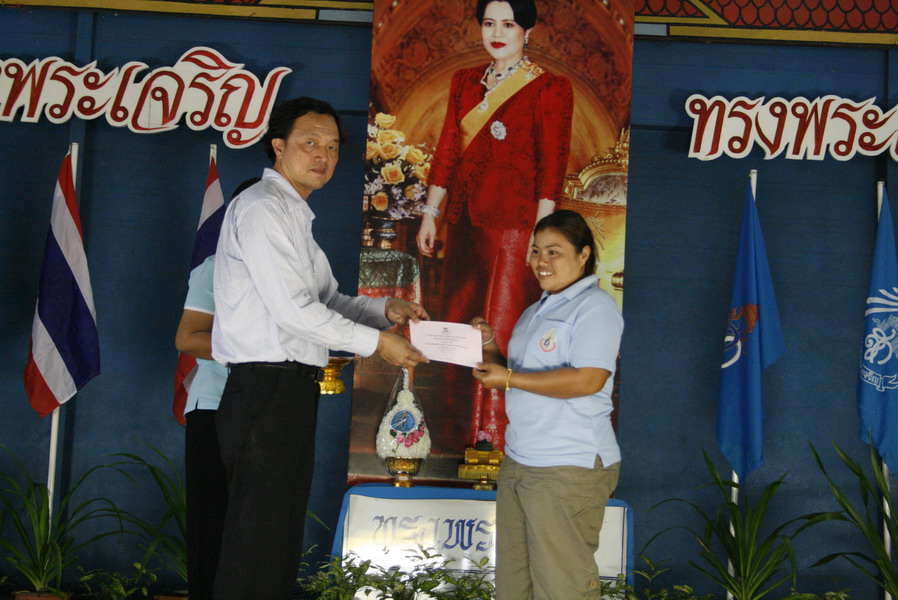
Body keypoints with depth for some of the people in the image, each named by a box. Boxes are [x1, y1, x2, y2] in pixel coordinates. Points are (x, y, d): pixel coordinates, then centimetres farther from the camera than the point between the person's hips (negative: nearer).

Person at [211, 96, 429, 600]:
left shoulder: (295, 216, 21)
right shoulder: (261, 209, -10)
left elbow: (324, 300, 24)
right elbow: (291, 309, -18)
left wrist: (385, 310, 6)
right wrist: (376, 342, -12)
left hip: (293, 389, 10)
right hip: (266, 387, -10)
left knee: (283, 535, 13)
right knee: (258, 538, -8)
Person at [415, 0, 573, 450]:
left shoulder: (550, 89, -3)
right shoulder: (465, 82, 14)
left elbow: (552, 165, -8)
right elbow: (447, 151, 16)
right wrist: (429, 214, 13)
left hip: (513, 225, -6)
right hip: (465, 221, 6)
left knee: (503, 329, -4)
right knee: (457, 321, 9)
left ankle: (494, 436, 3)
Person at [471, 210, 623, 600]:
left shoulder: (594, 307, -9)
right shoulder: (537, 311, 20)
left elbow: (588, 379, -21)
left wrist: (509, 378, -18)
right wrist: (488, 347, 6)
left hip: (569, 469, -9)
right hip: (519, 461, 9)